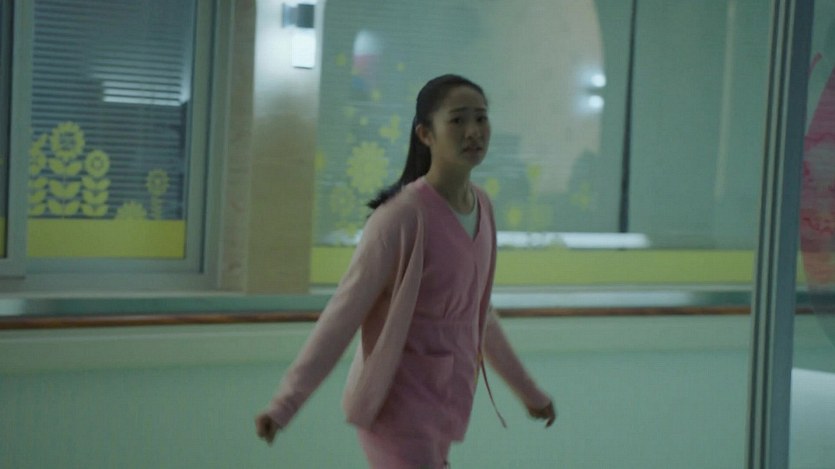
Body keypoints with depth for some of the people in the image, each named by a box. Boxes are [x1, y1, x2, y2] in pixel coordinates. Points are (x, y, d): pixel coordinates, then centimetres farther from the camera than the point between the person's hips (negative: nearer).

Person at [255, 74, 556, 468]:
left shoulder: (482, 208, 5)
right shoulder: (405, 214, -18)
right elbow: (344, 312, -16)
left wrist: (526, 389, 25)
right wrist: (286, 402, -19)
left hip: (443, 404, 8)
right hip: (397, 405, -8)